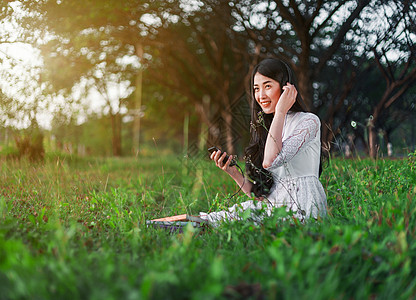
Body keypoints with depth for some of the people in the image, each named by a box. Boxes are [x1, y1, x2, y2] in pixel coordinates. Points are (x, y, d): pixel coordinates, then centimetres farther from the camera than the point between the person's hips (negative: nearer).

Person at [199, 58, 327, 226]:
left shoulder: (308, 121, -3)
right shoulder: (265, 128, 17)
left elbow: (270, 161, -23)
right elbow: (261, 195, 13)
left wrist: (280, 111, -14)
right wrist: (234, 173, -4)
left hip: (301, 209, -6)